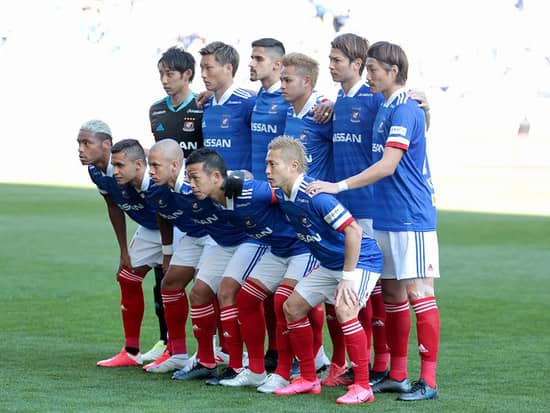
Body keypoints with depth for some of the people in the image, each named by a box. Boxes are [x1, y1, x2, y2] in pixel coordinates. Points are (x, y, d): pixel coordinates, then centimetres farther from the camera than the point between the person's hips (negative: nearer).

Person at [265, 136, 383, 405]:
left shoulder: (315, 196, -30)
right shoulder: (281, 195, -3)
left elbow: (354, 230, -32)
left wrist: (348, 277, -30)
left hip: (361, 260, -10)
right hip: (329, 263, 10)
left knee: (344, 310, -29)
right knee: (292, 307, 7)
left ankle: (362, 387, -19)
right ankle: (308, 379, 18)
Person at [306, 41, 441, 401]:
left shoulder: (405, 110, -14)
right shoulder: (385, 108, 14)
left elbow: (388, 166, -21)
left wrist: (340, 186, -22)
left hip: (411, 219, -9)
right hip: (386, 218, 9)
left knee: (418, 292, -7)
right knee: (392, 294, 12)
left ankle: (428, 381, -6)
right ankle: (397, 375, 19)